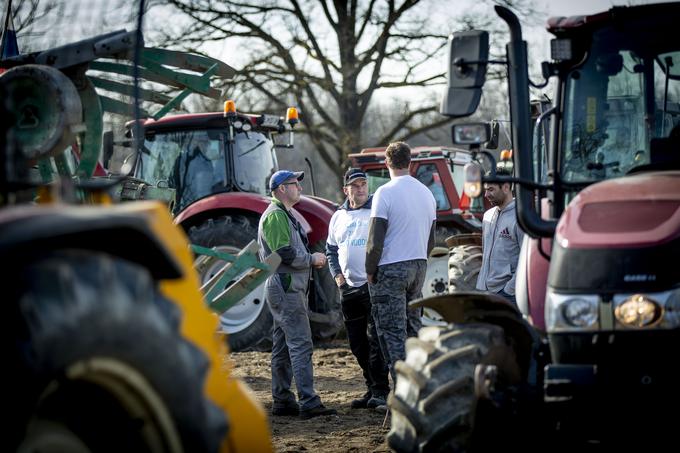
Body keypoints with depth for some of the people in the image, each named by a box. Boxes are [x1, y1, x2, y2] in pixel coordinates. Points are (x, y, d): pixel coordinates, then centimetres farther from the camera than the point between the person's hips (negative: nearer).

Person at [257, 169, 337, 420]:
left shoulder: (284, 215, 22)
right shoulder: (276, 215, -12)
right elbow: (285, 254, -21)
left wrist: (312, 258, 7)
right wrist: (312, 259, -8)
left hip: (288, 288, 11)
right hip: (286, 288, -11)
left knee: (283, 346, 11)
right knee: (300, 344, -14)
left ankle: (282, 401, 15)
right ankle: (309, 403, -18)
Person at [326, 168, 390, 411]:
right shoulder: (338, 217, 15)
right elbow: (331, 250, 23)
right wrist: (337, 274, 8)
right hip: (349, 288, 6)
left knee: (376, 341, -11)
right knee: (358, 344, 9)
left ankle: (380, 393, -10)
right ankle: (371, 390, 19)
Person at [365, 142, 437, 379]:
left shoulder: (385, 193, -12)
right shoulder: (426, 193, 9)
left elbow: (376, 239, -14)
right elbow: (431, 240, 16)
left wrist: (370, 271, -4)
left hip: (391, 270, -7)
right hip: (419, 267, 7)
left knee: (393, 332, -4)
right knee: (413, 328, 15)